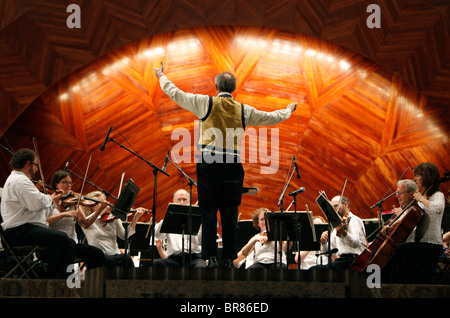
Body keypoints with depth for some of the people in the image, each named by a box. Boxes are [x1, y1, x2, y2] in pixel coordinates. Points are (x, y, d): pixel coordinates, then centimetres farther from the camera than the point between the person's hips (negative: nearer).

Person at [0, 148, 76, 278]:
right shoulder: (19, 180, -9)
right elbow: (37, 203, -22)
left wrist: (52, 200, 15)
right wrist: (50, 199, -1)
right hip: (18, 231, -11)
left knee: (70, 243, 0)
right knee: (60, 237, -28)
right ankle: (52, 278, -20)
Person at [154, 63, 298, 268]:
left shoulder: (206, 103, 1)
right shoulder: (244, 110, 7)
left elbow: (176, 94, 8)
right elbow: (271, 118, 19)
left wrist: (162, 77, 25)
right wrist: (288, 111, 39)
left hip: (209, 163, -2)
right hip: (233, 165, 2)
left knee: (208, 212, 3)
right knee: (229, 214, 7)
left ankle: (211, 257, 0)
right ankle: (229, 259, 8)